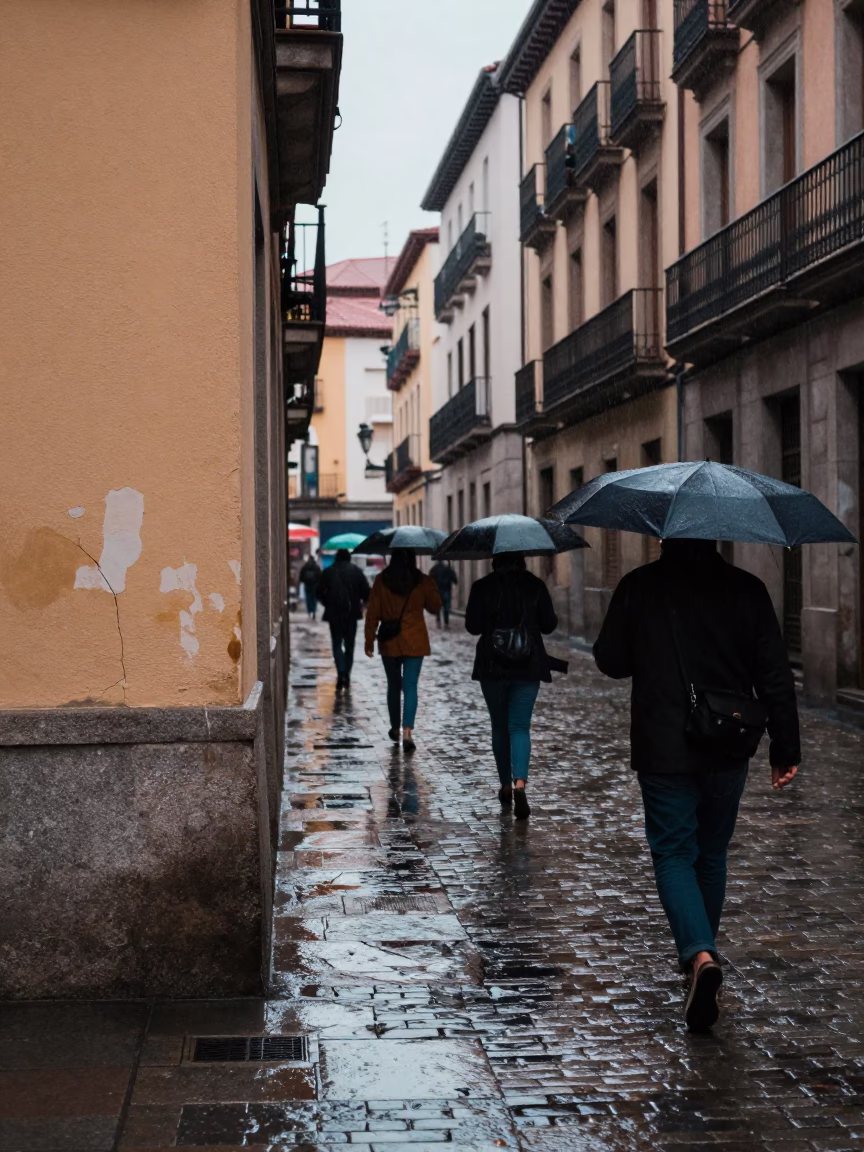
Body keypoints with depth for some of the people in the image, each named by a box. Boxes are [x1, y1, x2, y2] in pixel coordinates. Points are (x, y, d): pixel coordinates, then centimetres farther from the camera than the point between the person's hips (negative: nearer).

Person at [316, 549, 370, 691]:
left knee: (337, 644, 4)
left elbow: (319, 591, 2)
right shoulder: (356, 571, 1)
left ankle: (341, 673, -17)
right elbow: (366, 590, -4)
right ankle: (346, 676, 12)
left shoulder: (328, 572, 2)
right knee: (349, 645, 12)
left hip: (334, 614, -1)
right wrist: (362, 604, 12)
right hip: (352, 612, 1)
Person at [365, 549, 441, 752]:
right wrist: (432, 587, 20)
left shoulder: (381, 580, -5)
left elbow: (373, 613, -4)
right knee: (410, 686, -3)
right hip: (415, 642, -1)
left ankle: (395, 729, 29)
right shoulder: (422, 581, -5)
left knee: (394, 685, 16)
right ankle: (407, 731, -17)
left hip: (390, 642, 1)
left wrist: (369, 640, 0)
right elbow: (435, 607, 7)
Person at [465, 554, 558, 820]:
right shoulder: (535, 586, -2)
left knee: (499, 726, 14)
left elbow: (472, 626, -6)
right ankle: (520, 783, -22)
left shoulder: (481, 587, -5)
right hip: (528, 667, 0)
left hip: (492, 667, 0)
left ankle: (506, 787, 23)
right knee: (520, 726, 0)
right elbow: (549, 625, 1)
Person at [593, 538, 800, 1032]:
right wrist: (786, 750, 3)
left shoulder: (639, 587, -6)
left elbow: (610, 661, 2)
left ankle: (700, 955, -19)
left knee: (674, 853, 2)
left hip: (664, 751, -2)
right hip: (727, 751, 2)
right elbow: (776, 676, -2)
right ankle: (702, 951, 32)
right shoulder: (747, 589, -2)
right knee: (712, 854, 19)